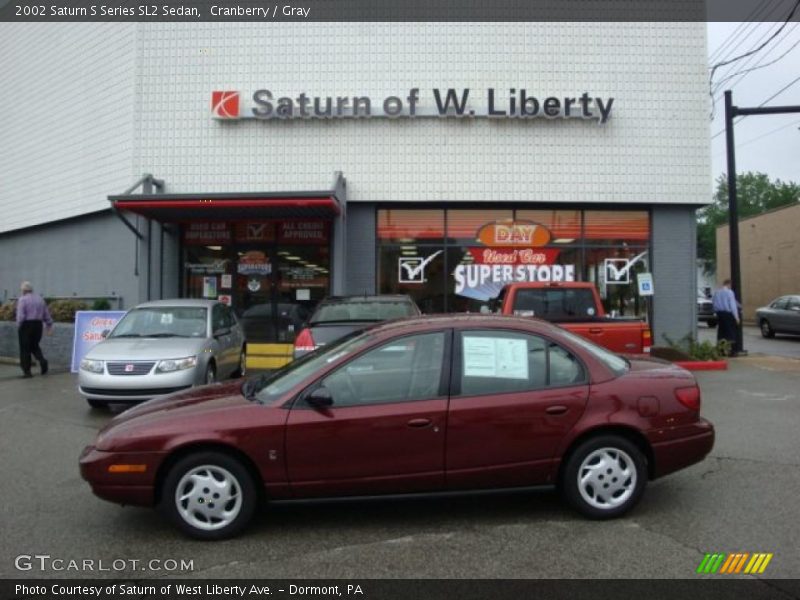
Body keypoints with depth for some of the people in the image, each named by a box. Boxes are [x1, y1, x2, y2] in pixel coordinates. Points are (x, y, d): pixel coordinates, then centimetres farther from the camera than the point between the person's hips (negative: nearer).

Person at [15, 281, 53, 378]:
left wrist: (18, 326, -3)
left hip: (26, 325, -5)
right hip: (38, 325, 5)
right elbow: (46, 314, 12)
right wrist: (49, 324, 20)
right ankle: (42, 360, -7)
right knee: (35, 346, 19)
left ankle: (27, 371, 6)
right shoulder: (39, 298, 9)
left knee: (25, 349, 4)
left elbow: (20, 316, -16)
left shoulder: (22, 299, -9)